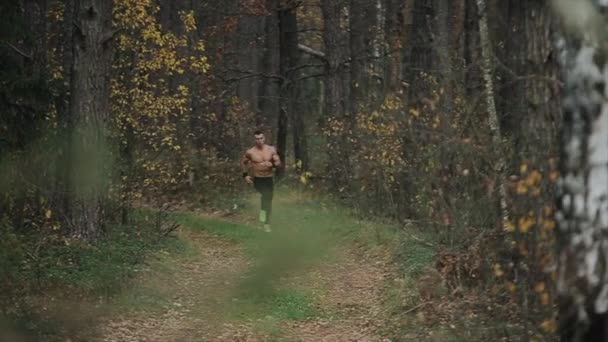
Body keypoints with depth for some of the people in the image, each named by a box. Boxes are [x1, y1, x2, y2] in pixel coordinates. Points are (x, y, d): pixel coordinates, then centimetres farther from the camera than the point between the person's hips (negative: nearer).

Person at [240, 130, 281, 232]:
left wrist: (272, 164, -22)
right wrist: (245, 175, 3)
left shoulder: (271, 150, -1)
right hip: (257, 180, -3)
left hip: (269, 179, 3)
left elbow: (278, 162, -1)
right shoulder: (250, 152, -5)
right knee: (265, 194, -31)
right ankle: (262, 211, -12)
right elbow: (243, 162, 11)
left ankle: (267, 224, 19)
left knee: (269, 201, 6)